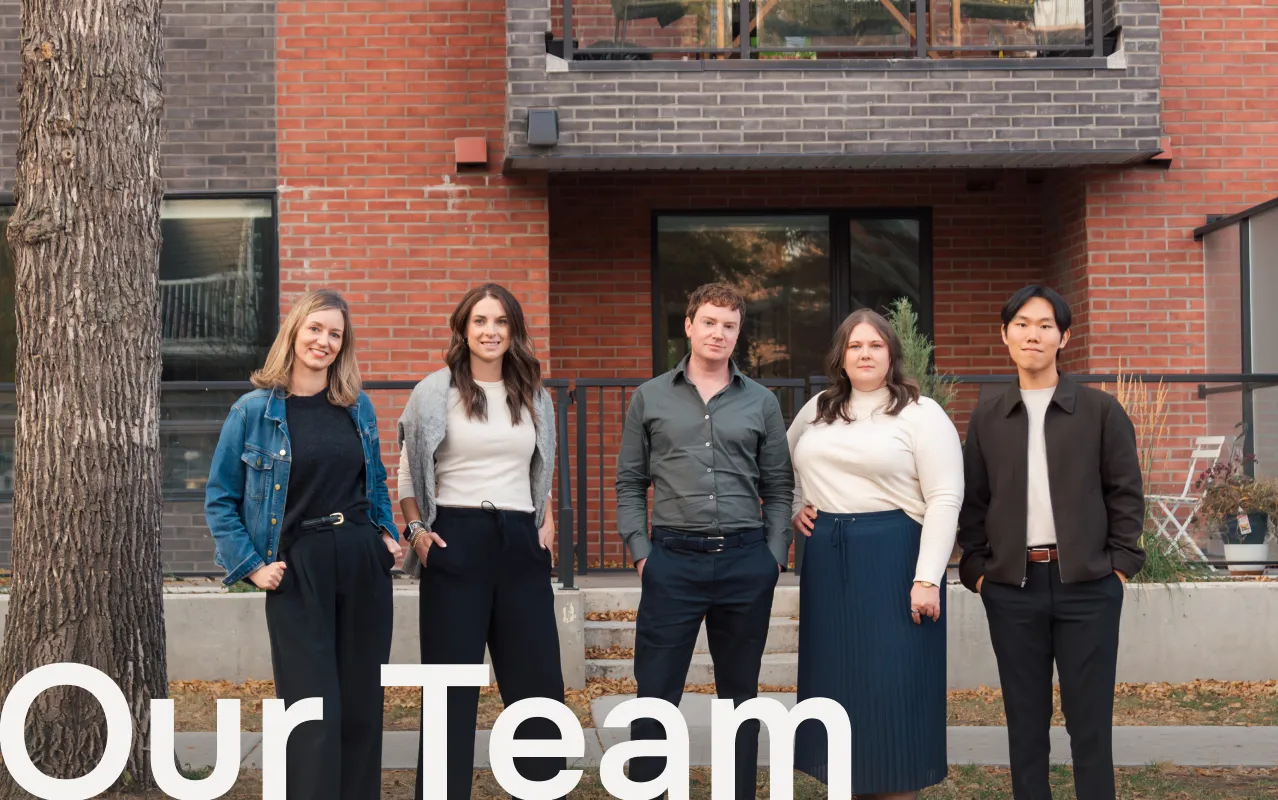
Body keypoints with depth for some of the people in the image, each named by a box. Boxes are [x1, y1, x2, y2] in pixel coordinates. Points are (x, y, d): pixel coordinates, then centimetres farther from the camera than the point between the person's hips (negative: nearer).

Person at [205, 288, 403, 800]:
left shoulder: (358, 407, 8)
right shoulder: (255, 410, -3)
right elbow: (220, 501, 2)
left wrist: (388, 535, 8)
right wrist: (252, 566, -5)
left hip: (364, 564, 4)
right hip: (297, 571, -4)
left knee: (362, 705, 7)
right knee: (315, 711, -6)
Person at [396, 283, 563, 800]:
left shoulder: (535, 398, 12)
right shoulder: (435, 392, 0)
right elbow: (408, 475, 5)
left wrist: (548, 521, 11)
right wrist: (417, 531, -6)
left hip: (521, 544, 4)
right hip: (455, 543, -4)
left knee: (537, 679, 6)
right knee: (452, 683, 0)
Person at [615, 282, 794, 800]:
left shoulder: (761, 403, 8)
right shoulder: (649, 398, 7)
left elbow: (778, 489, 10)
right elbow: (630, 484, 8)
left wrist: (775, 556, 0)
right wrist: (640, 551, -2)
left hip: (746, 562, 1)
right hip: (673, 561, -1)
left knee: (740, 693, 10)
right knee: (655, 693, -1)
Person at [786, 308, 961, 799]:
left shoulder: (921, 414, -5)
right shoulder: (817, 411, 12)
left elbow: (945, 499, -11)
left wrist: (927, 578, -17)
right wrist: (795, 507, 10)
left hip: (893, 557, -6)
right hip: (827, 560, 6)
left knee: (893, 684, -3)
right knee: (837, 681, 10)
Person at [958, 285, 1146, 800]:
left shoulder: (1100, 411, 3)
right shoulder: (986, 419, 9)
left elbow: (1126, 493, 3)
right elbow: (973, 503, 10)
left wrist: (1121, 562, -4)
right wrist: (977, 568, 1)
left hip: (1087, 584, -2)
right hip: (1011, 586, 2)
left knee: (1089, 721, 2)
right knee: (1025, 722, 7)